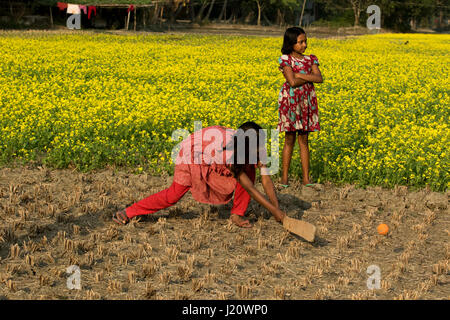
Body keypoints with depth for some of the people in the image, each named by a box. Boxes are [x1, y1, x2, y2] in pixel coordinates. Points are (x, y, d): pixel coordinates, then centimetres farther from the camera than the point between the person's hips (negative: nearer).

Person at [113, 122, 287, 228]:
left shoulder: (256, 147, -27)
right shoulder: (226, 149, -44)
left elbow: (266, 181, -24)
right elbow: (247, 186, -39)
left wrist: (278, 210, -34)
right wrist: (273, 210, -37)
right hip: (192, 154, -6)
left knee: (249, 169, -18)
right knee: (173, 195, -9)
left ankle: (237, 215, -10)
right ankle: (127, 213, 6)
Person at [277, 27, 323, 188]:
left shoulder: (311, 59, 9)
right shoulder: (285, 59, -5)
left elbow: (319, 78, -6)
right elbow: (292, 82, -17)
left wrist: (299, 75, -13)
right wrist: (309, 77, -7)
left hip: (307, 101, 4)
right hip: (290, 100, -4)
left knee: (303, 140, 6)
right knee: (289, 140, 0)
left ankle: (306, 178, 6)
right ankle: (284, 177, 7)